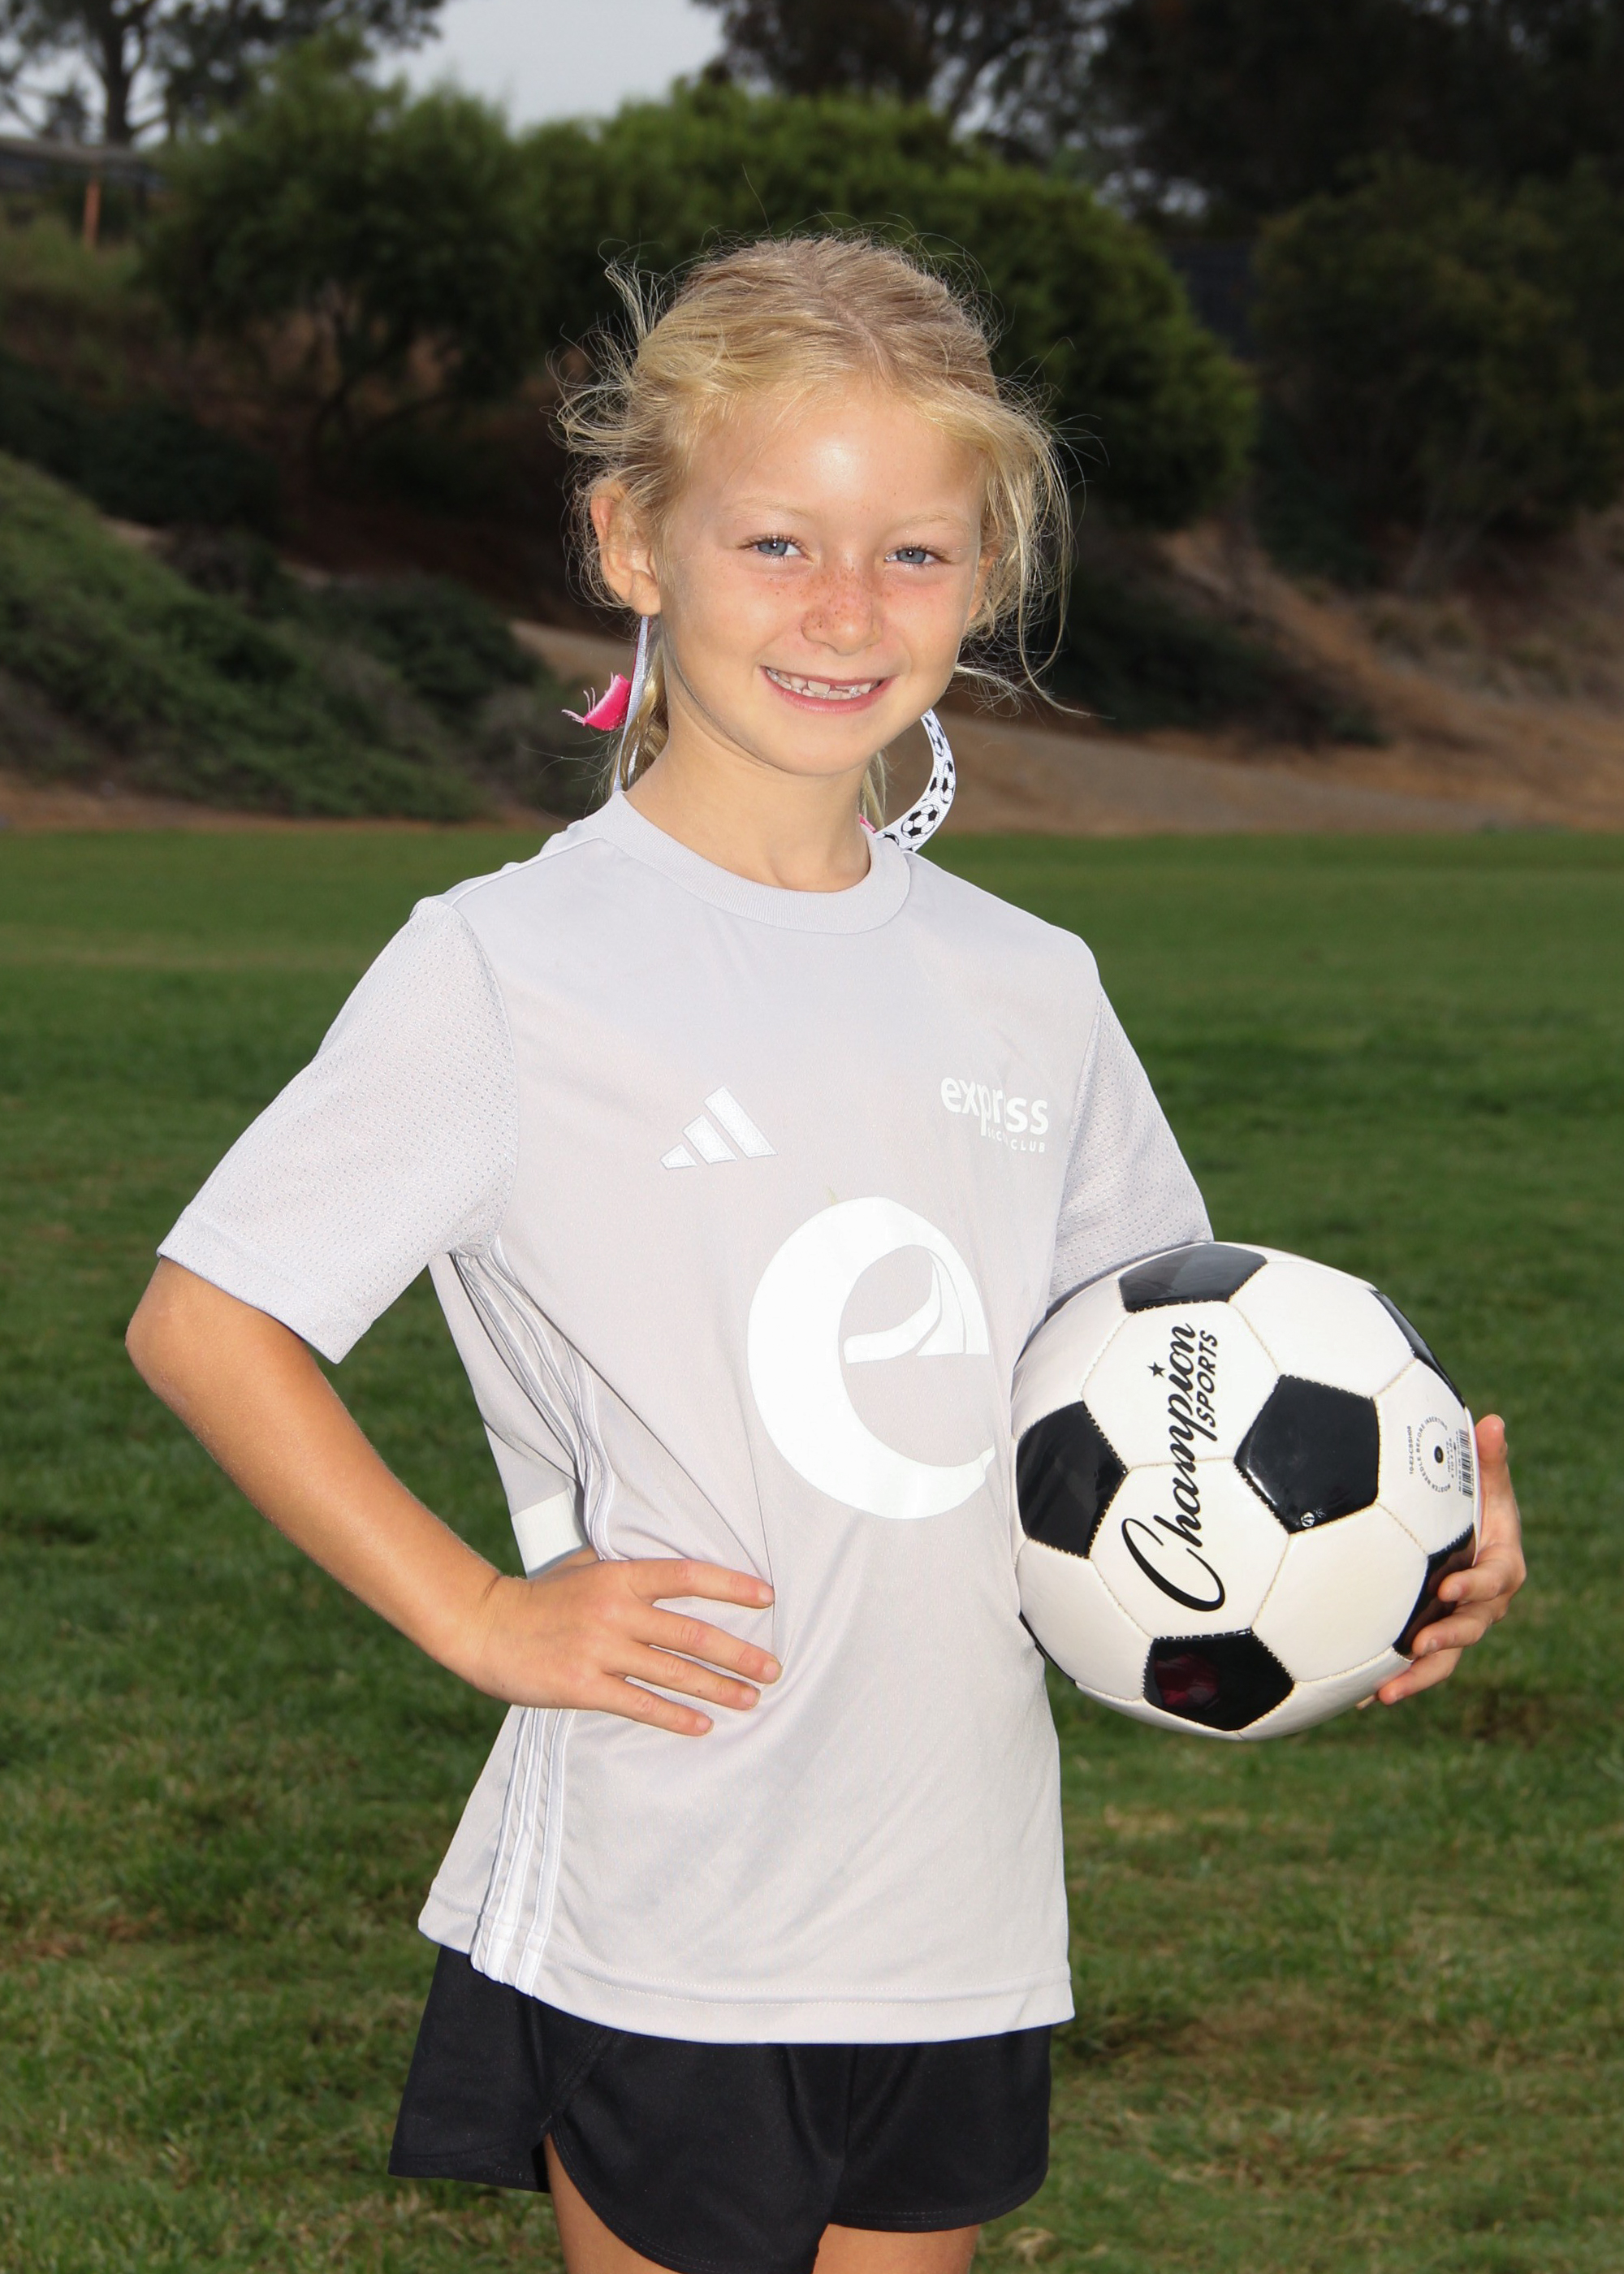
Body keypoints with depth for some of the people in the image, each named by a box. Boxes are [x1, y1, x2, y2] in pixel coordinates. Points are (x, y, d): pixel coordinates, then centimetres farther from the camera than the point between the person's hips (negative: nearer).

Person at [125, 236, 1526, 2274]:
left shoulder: (1031, 993, 7)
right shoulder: (510, 970, -9)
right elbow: (201, 1320, -6)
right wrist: (479, 1617, -11)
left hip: (966, 1924, 5)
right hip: (650, 1930, -5)